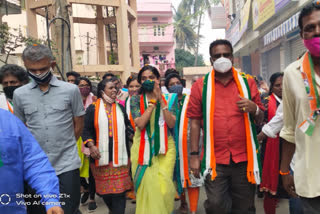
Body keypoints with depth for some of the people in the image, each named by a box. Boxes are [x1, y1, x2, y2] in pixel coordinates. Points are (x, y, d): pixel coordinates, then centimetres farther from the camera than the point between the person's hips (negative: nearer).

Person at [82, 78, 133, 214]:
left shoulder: (120, 108, 12)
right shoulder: (93, 108, 3)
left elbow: (127, 127, 16)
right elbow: (87, 130, -1)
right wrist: (91, 145, -16)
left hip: (119, 156, 1)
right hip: (101, 156, -1)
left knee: (119, 190, -3)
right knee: (104, 188, 11)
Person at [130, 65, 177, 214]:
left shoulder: (168, 99, 6)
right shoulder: (136, 100, 3)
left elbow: (172, 124, -7)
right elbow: (140, 124, -11)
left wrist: (161, 100, -13)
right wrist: (153, 102, -11)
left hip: (165, 148, 1)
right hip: (143, 148, 0)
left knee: (164, 186, -2)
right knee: (147, 186, -1)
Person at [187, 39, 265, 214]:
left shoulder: (247, 82, 6)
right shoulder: (200, 86, 1)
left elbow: (260, 119, 9)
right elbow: (195, 122, 1)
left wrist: (254, 109, -14)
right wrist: (194, 155, -2)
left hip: (244, 158, 2)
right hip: (214, 159, -1)